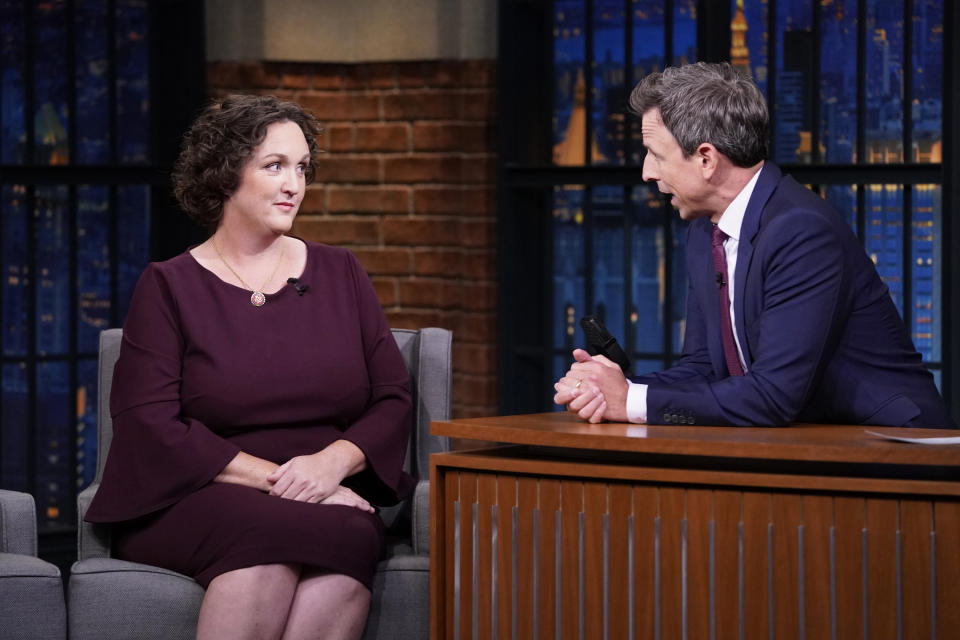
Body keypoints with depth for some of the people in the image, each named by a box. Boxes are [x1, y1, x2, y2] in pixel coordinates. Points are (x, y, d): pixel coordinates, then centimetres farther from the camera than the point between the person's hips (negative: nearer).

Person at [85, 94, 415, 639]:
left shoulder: (340, 274, 17)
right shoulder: (169, 288, 7)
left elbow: (394, 400, 10)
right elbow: (150, 426, -5)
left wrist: (333, 462, -12)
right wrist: (275, 480, -15)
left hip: (333, 500, 2)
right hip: (192, 506, -2)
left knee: (352, 537, -34)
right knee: (269, 537, -37)